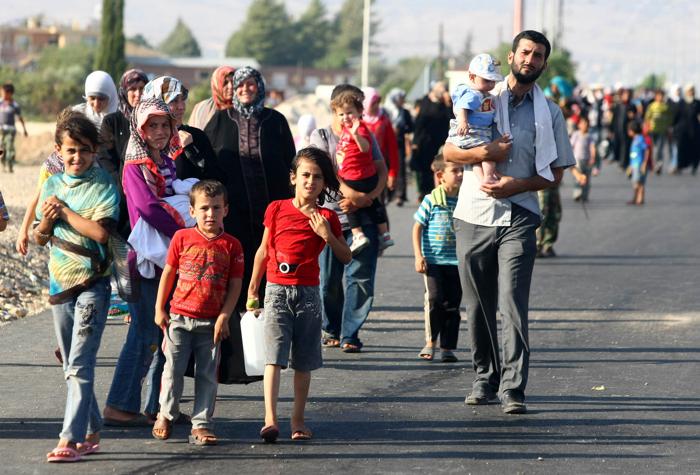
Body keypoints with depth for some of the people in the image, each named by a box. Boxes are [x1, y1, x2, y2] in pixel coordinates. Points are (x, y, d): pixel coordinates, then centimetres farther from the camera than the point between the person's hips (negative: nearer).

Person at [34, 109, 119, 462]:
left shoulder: (104, 186, -7)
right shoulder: (52, 185, 9)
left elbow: (101, 232, -21)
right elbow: (40, 238, 14)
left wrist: (64, 211, -13)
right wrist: (46, 221, -7)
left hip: (92, 284, -6)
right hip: (60, 284, 7)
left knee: (80, 365, -14)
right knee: (72, 367, 12)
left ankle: (70, 439, -19)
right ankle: (92, 432, 23)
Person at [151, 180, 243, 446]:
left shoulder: (231, 245, 0)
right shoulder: (182, 238, 0)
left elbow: (235, 284, 0)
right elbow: (168, 273, 6)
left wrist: (224, 317, -7)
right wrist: (159, 309, 5)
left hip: (211, 322, 0)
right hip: (179, 317, 0)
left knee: (207, 375, 3)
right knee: (174, 369, 3)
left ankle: (201, 425, 8)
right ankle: (166, 414, 23)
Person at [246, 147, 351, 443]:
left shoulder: (326, 218, 3)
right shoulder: (277, 210, 3)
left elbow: (346, 258, 5)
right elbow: (264, 251, 11)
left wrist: (328, 235, -12)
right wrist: (253, 289, 12)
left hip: (308, 293, 1)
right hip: (277, 290, -1)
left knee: (303, 362, 7)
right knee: (274, 356, -13)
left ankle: (298, 421, 15)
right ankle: (270, 419, -22)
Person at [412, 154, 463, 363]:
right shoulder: (431, 201, -4)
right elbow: (417, 229, 0)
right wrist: (419, 256, -7)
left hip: (456, 262, 3)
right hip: (433, 260, -3)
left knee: (452, 304, 3)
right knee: (434, 299, -12)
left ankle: (448, 347, 9)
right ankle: (430, 341, 3)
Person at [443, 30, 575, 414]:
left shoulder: (550, 113, 8)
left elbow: (555, 172, 8)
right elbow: (449, 152, 5)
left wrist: (516, 185, -9)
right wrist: (486, 152, -13)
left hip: (518, 218, -1)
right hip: (474, 216, 1)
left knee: (513, 306, -12)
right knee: (478, 307, 7)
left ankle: (512, 389, -14)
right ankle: (484, 379, 20)